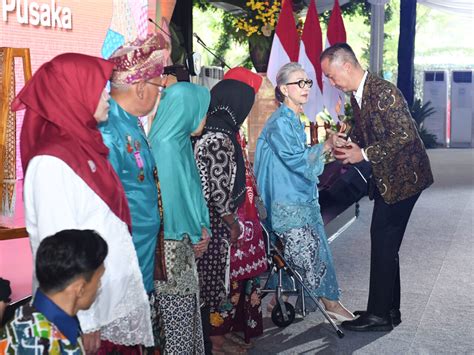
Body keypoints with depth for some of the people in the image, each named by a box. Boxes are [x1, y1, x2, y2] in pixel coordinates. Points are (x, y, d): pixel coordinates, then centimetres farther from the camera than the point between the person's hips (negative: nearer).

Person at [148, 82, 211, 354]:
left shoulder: (179, 142, 7)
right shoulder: (165, 145, -21)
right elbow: (171, 197, -19)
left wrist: (201, 228, 2)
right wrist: (195, 235, -7)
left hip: (186, 239, 9)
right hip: (173, 244, -9)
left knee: (186, 305, 16)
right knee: (177, 307, 2)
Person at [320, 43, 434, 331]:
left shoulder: (384, 93, -21)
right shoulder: (356, 95, 8)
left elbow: (405, 135, -25)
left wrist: (364, 154, -23)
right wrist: (349, 146, -3)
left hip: (403, 177, -10)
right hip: (386, 178, 10)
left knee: (384, 244, -6)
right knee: (385, 244, 14)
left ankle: (379, 315, 3)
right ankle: (389, 309, 25)